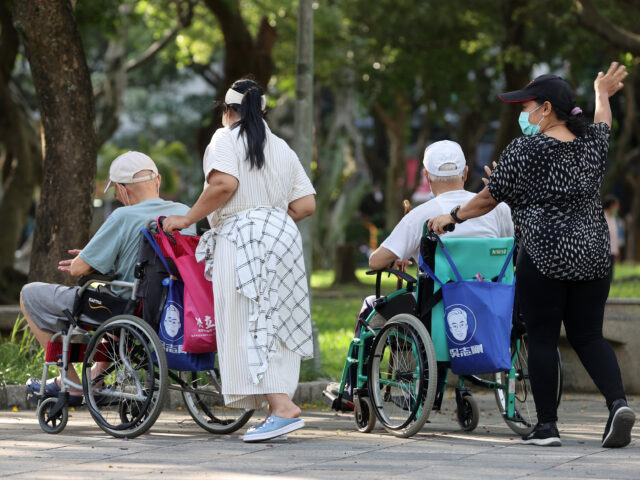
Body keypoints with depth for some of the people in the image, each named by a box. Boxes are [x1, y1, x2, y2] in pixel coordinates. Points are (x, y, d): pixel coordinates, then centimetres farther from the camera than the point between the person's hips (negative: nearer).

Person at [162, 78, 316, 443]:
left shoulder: (225, 139, 1)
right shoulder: (282, 148, 20)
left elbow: (225, 183, -18)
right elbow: (307, 204, 11)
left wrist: (187, 220, -10)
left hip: (242, 238, -7)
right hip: (283, 235, 7)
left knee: (249, 325, -10)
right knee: (275, 323, 9)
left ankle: (283, 408, -21)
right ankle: (281, 402, 5)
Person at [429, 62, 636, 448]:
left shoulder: (525, 151, -9)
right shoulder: (591, 142, 7)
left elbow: (488, 199, -1)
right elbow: (603, 123, 32)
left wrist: (452, 217, 15)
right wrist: (603, 94, 52)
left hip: (544, 257, -5)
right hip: (594, 254, 5)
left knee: (542, 340, 2)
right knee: (589, 336, 10)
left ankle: (547, 425, 3)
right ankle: (618, 402, -9)